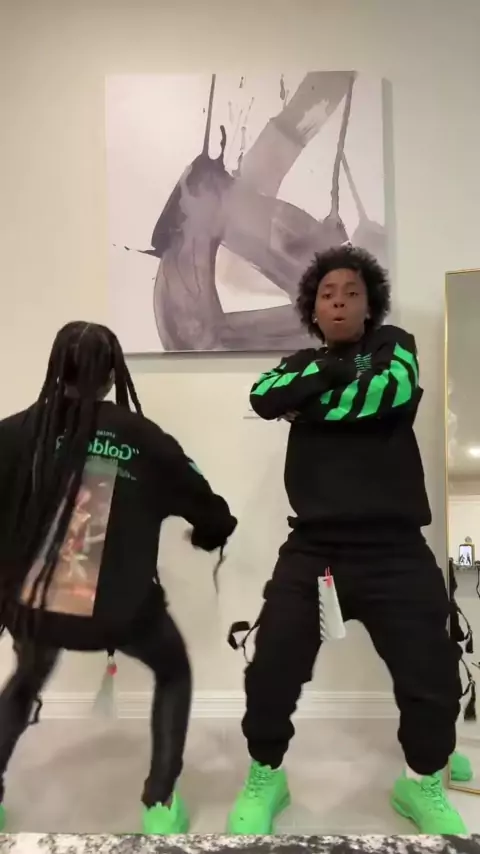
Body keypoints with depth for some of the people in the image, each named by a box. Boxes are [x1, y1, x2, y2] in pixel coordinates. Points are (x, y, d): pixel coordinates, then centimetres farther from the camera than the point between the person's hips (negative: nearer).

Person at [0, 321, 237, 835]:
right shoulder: (144, 439, -4)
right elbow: (214, 517, 3)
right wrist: (206, 534, 26)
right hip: (118, 609, -2)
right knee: (173, 673, 29)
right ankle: (159, 806, 25)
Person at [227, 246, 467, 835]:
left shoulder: (394, 344, 8)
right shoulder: (304, 363, 15)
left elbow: (395, 390, -15)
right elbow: (262, 398, -6)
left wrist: (310, 407, -7)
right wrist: (329, 370, -12)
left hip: (394, 549, -1)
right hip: (313, 547, 2)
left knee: (433, 679, 5)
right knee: (270, 673, 2)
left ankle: (422, 784, 35)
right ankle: (265, 778, 30)